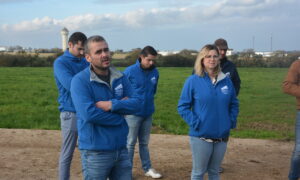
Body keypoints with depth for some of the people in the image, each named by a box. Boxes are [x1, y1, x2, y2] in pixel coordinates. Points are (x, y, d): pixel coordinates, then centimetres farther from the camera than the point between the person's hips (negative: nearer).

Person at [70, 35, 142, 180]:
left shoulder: (120, 77, 6)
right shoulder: (80, 81, -12)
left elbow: (137, 103, -2)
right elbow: (89, 113, -24)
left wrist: (112, 105, -19)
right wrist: (121, 110, -12)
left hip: (121, 148, 5)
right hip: (95, 152, -5)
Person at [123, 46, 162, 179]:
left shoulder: (155, 72, 2)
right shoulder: (130, 71, -12)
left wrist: (148, 99, 12)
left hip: (148, 113, 5)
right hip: (133, 113, -5)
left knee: (144, 143, 16)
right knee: (130, 143, 4)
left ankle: (147, 169, 25)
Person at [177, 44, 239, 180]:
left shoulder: (226, 80, 2)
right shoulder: (193, 81, -9)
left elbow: (234, 104, 13)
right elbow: (182, 106, -7)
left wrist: (232, 121, 0)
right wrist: (195, 123, -15)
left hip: (222, 136, 4)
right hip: (201, 136, -3)